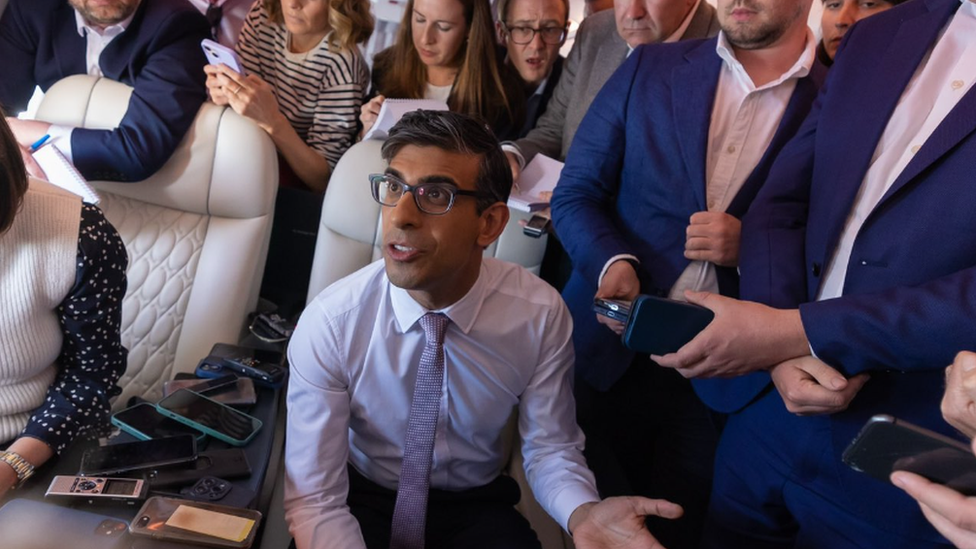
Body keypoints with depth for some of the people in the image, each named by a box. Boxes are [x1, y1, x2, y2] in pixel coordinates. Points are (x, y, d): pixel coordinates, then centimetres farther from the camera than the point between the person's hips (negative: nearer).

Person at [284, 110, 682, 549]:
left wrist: (582, 513, -27)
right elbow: (315, 502, -17)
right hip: (363, 504, -1)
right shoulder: (329, 323, -20)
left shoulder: (541, 315, -17)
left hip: (478, 509, 2)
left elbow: (550, 448, -6)